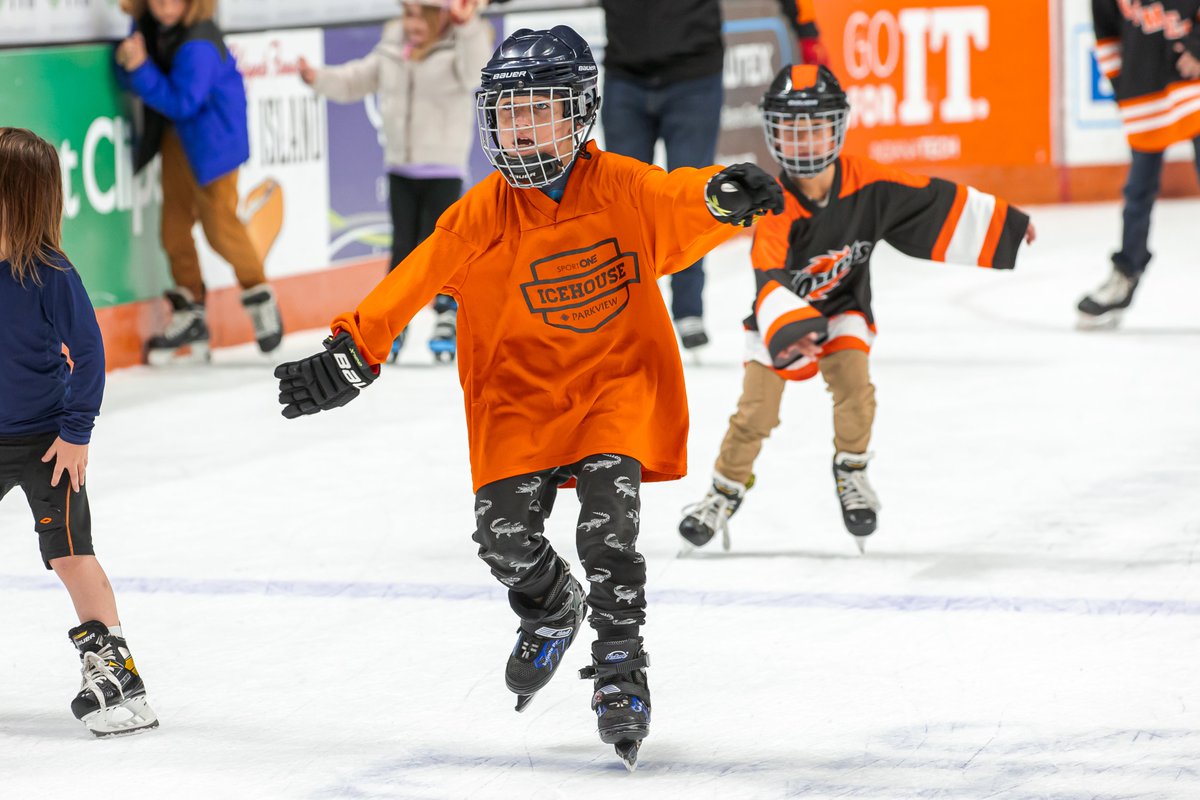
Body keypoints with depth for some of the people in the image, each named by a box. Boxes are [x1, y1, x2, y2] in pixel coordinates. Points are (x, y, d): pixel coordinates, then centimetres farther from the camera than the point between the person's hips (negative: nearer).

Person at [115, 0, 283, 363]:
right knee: (174, 222, 7)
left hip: (211, 138, -7)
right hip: (175, 133, 7)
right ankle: (189, 316, 17)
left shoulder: (198, 43, -30)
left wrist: (141, 68, -35)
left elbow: (181, 102, -31)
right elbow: (129, 77, 1)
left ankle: (259, 298, 19)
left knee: (219, 222, -4)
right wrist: (126, 62, -21)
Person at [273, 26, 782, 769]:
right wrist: (352, 352, -25)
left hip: (620, 374, -2)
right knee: (504, 527, -10)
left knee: (607, 521, -19)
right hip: (523, 386, 2)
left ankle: (621, 666, -1)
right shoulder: (485, 213, -8)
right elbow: (420, 277, -15)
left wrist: (723, 194, -55)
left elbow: (680, 202, -30)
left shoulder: (621, 188, -13)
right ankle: (552, 608, 25)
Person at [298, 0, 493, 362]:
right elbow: (356, 82, 15)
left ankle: (448, 314, 14)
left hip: (443, 169, -4)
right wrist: (319, 79, -1)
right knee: (403, 244, 6)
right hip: (400, 168, 5)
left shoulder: (458, 49, -12)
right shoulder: (391, 51, 6)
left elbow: (474, 70, -36)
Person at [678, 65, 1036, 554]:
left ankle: (851, 471, 10)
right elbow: (769, 282, -43)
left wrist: (1003, 224, -5)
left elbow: (936, 203, -9)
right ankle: (725, 492, 17)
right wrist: (788, 329, -61)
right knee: (756, 411, -6)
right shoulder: (775, 209, -31)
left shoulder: (867, 186, -20)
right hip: (779, 312, -2)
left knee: (855, 387, -17)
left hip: (843, 305, 2)